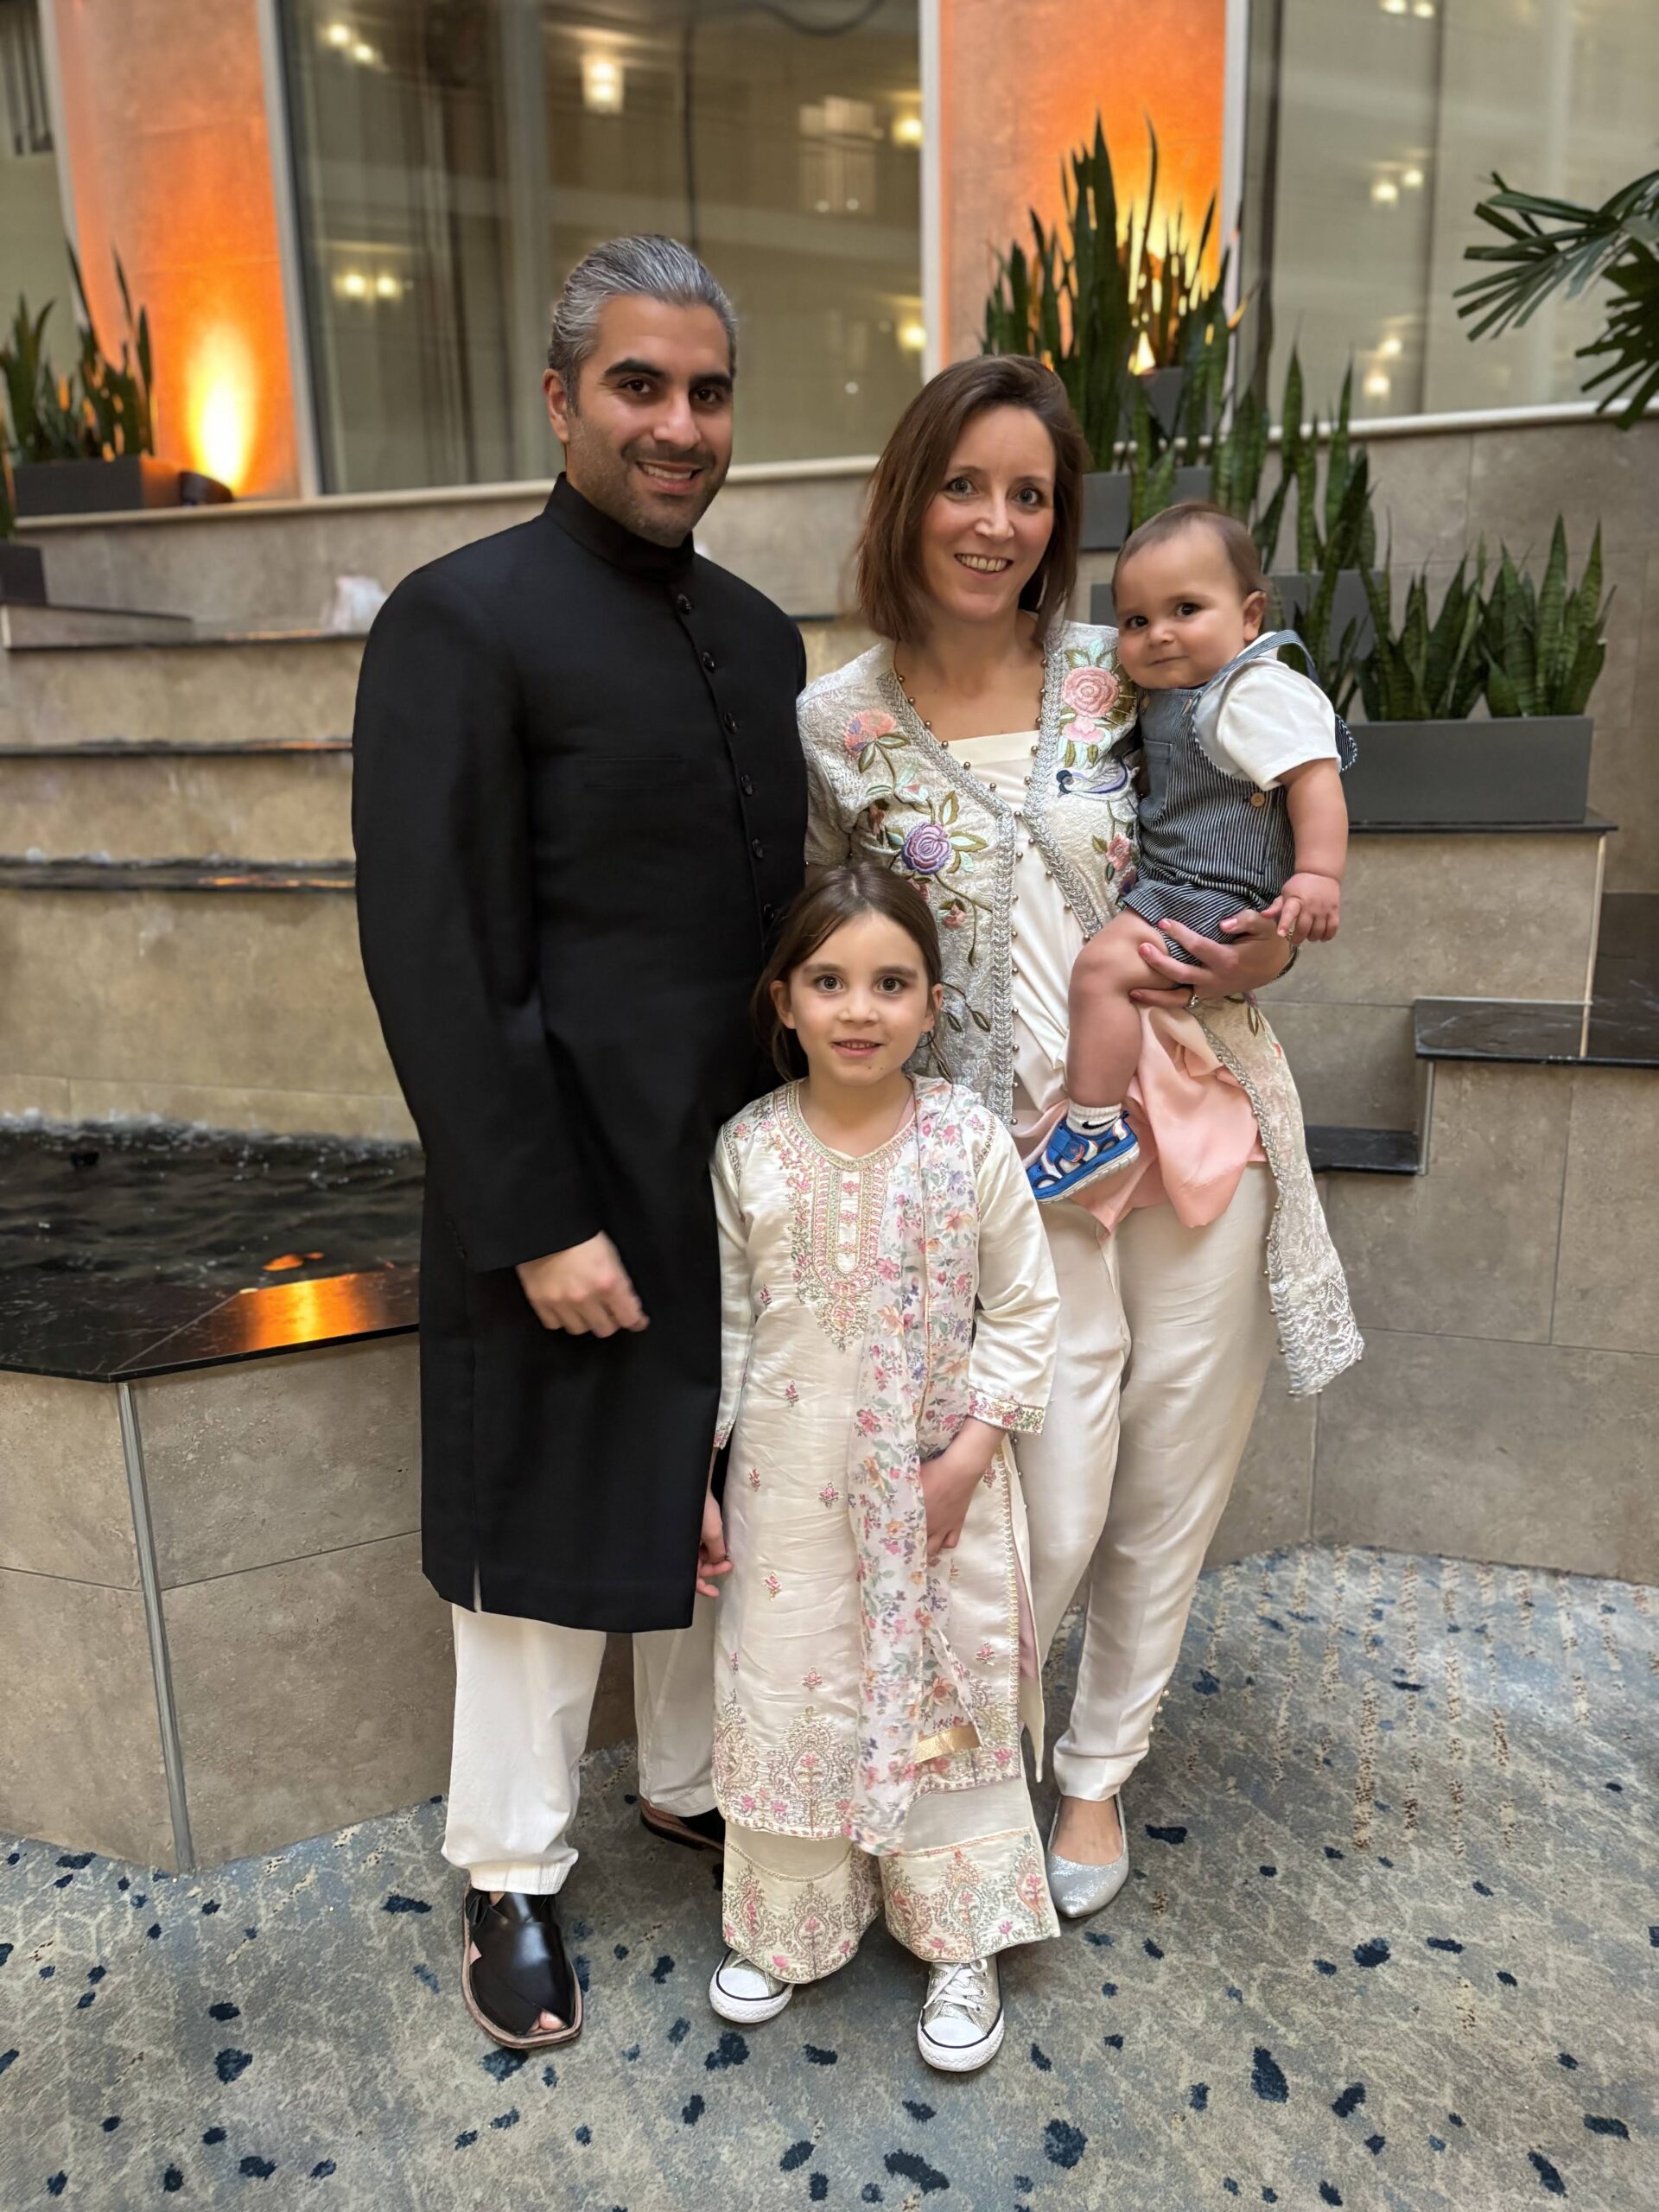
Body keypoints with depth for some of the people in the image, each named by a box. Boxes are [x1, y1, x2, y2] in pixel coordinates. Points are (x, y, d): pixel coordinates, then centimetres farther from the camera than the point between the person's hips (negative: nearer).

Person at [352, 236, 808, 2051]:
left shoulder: (759, 636, 10)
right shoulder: (461, 622, -11)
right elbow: (435, 962, -16)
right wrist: (539, 1222, -18)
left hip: (747, 1183, 7)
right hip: (576, 1198, -6)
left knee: (712, 1511, 21)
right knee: (544, 1553, 10)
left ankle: (691, 1782, 45)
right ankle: (512, 1879, 35)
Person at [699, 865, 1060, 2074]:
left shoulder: (971, 1140, -10)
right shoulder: (749, 1149, -8)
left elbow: (1024, 1307, -3)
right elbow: (722, 1322, -1)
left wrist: (974, 1448, -10)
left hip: (943, 1481, 0)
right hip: (792, 1479, 1)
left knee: (949, 1694, 12)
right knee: (787, 1690, 13)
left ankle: (962, 1940, 34)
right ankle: (788, 1923, 38)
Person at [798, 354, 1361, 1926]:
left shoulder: (1120, 672, 2)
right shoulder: (835, 724, -1)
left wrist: (1265, 953, -7)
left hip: (1198, 1110, 3)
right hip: (1019, 1146, -2)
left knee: (1170, 1482, 12)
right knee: (1054, 1516, -3)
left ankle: (1100, 1768, 39)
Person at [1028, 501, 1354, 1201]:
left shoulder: (1259, 694, -15)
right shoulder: (1167, 697, 14)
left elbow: (1315, 777, -23)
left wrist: (1318, 876, -30)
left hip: (1217, 899, -11)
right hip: (1168, 885, 11)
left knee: (1103, 965, -26)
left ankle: (1094, 1127, -22)